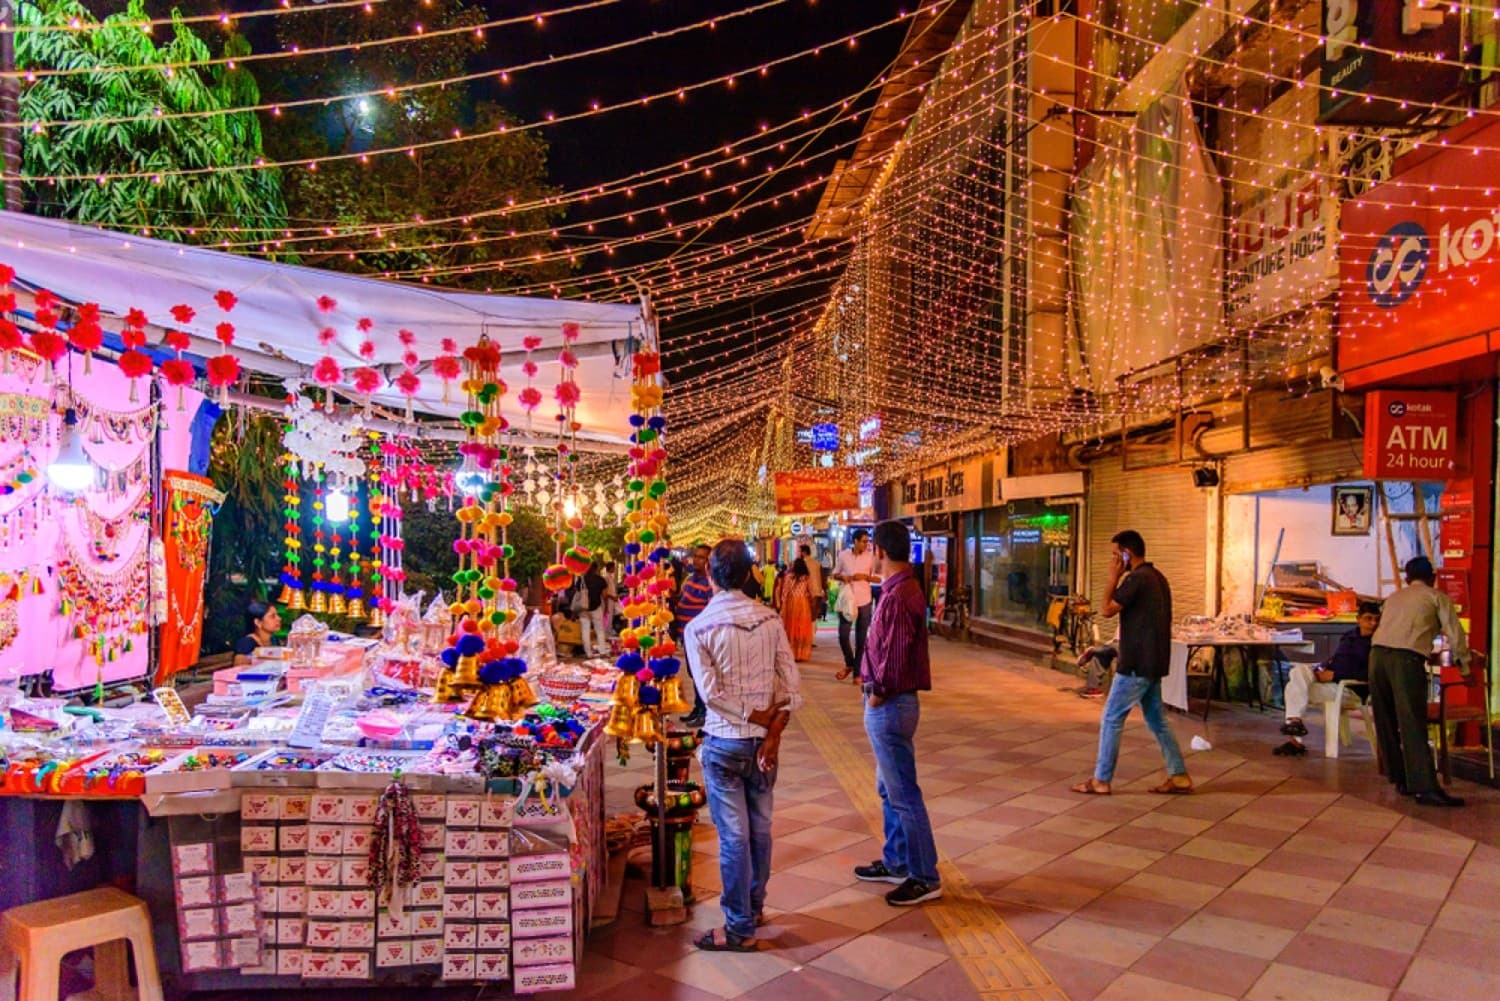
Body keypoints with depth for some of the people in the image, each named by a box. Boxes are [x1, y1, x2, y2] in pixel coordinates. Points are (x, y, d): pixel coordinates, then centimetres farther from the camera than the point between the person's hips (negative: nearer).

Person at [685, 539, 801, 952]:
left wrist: (757, 717, -10)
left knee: (734, 836, 4)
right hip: (764, 739, 4)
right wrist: (773, 730, -7)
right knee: (760, 828, 18)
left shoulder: (699, 627, -12)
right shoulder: (769, 619, -2)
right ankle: (755, 906, 36)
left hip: (724, 743, -4)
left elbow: (710, 692, -18)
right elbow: (792, 686, -7)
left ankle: (740, 929, 15)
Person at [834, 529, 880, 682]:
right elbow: (835, 574, 9)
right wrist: (843, 577, -13)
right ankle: (849, 664, 21)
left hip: (864, 602, 0)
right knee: (843, 635, -4)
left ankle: (857, 672, 13)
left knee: (861, 639, 4)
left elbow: (878, 578, 4)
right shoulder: (843, 555, -1)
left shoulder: (870, 557, -1)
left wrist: (865, 577, -14)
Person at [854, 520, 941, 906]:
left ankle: (925, 878, 11)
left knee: (903, 793, 0)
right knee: (889, 788, 20)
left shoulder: (898, 596, -22)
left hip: (890, 705, -10)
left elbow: (895, 656, -24)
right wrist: (876, 688, 9)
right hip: (890, 703, 10)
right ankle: (896, 862, 33)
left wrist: (878, 692, -12)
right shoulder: (906, 588, 10)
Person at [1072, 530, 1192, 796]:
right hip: (1153, 662, 10)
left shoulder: (1137, 578, -17)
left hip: (1137, 664, -9)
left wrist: (1113, 578, -8)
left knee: (1111, 719, -1)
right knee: (1156, 720, 16)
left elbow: (1108, 610, -17)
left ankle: (1101, 780, 5)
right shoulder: (1157, 577, 13)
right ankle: (1180, 777, 18)